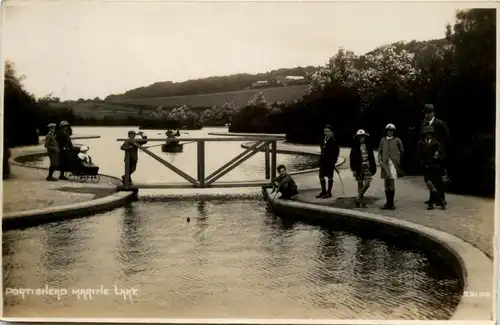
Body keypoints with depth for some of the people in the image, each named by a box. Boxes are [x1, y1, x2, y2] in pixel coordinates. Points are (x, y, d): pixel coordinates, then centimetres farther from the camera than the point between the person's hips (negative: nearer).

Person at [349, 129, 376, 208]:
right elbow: (352, 158, -4)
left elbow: (371, 157, 10)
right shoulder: (355, 147, -2)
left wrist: (373, 167, 9)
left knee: (367, 183, -9)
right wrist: (353, 169, -9)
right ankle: (361, 201, 12)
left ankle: (358, 198, 5)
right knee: (360, 184, 4)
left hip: (367, 166, 2)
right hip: (359, 167, -2)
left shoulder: (368, 146, 6)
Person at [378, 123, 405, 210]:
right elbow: (380, 151, 15)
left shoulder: (397, 140, 3)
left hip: (393, 164, -3)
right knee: (386, 183, 6)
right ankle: (388, 202, 14)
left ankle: (391, 203, -1)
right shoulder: (383, 140, 11)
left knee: (392, 183, -7)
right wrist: (380, 160, 3)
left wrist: (396, 158, 6)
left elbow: (402, 151, 12)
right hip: (385, 164, 3)